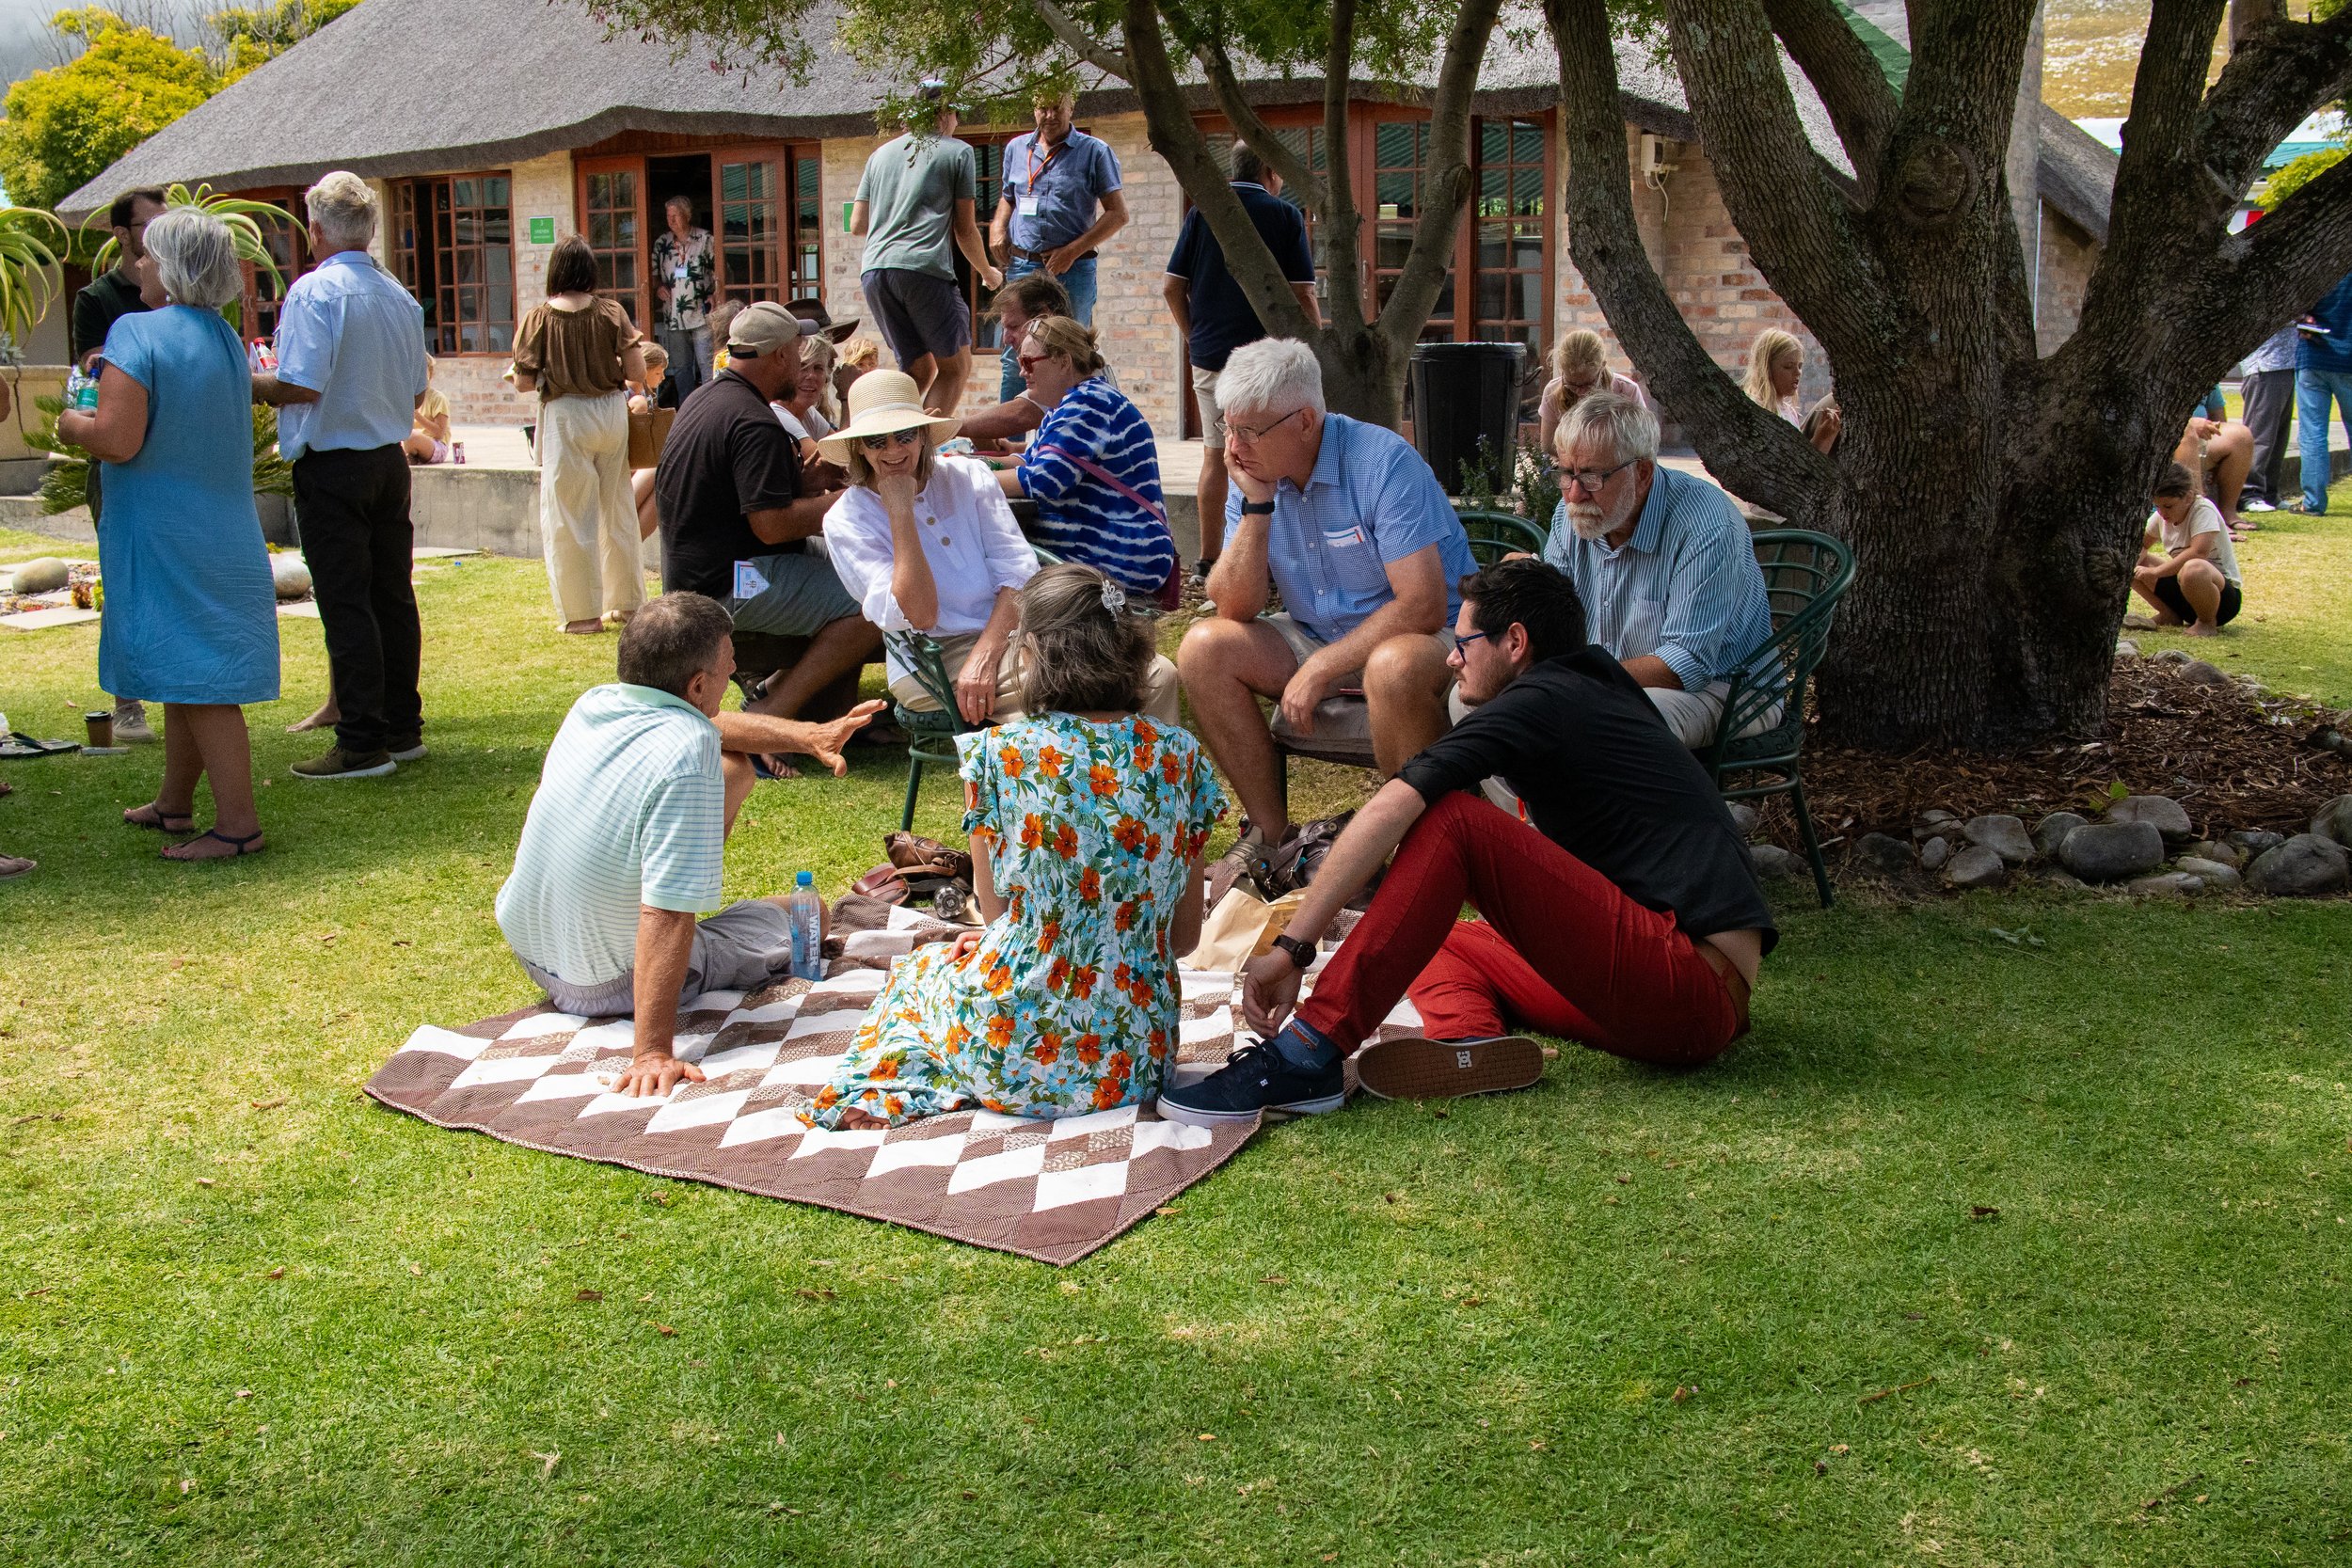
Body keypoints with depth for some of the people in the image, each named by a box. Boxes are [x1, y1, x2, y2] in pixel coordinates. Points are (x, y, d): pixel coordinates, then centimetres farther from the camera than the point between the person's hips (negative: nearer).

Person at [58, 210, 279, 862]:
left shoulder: (136, 333, -16)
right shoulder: (226, 338, 9)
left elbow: (117, 440, -23)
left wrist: (72, 423, -3)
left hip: (165, 534, -8)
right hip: (223, 531, 8)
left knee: (197, 680, -4)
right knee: (189, 672, 18)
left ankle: (238, 824, -2)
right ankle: (174, 803, 30)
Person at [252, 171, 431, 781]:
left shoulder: (314, 291, -14)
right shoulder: (400, 296, 8)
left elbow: (301, 385, -21)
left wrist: (247, 382, -4)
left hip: (333, 467, -7)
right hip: (390, 461, 7)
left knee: (345, 603, -4)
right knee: (393, 596, 11)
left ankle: (362, 744, -2)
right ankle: (403, 728, 19)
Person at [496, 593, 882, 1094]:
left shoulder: (594, 702, -9)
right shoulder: (685, 761, -33)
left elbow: (709, 725, 13)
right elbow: (665, 919, -38)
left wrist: (806, 736, 11)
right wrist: (653, 1053, -38)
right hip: (610, 984, -7)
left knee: (733, 769, 14)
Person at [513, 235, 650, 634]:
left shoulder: (538, 318, -7)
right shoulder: (612, 313, -3)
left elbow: (523, 383, -7)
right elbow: (637, 372, -5)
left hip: (565, 418, -3)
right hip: (612, 412, 3)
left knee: (568, 516, 6)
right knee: (617, 510, 15)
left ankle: (583, 612, 8)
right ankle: (626, 602, 24)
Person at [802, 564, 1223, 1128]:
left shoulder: (1000, 754, -13)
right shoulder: (1179, 755, -4)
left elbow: (995, 907, 3)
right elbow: (1186, 935, 5)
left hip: (1024, 1051, -3)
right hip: (1140, 1057, 3)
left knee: (924, 968, 31)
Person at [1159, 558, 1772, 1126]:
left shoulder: (1538, 702, -5)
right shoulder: (1605, 696, 22)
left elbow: (1390, 811, -17)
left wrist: (1291, 946, -19)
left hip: (1689, 982, -10)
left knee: (1452, 819, -16)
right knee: (1429, 937, 16)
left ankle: (1305, 1055, -23)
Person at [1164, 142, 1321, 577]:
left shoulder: (1202, 211, 7)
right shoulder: (1284, 215, -4)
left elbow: (1171, 288, 6)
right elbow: (1303, 295, -6)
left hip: (1208, 357, 4)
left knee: (1214, 456, 12)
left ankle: (1210, 560, 16)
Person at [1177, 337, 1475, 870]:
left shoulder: (1383, 462, -21)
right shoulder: (1255, 476, -2)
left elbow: (1424, 606, -26)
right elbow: (1234, 609, -9)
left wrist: (1319, 669, -24)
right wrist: (1257, 506, -19)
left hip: (1423, 638, -6)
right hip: (1315, 640, 6)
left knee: (1395, 667, -40)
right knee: (1203, 646, -14)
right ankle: (1271, 832, -7)